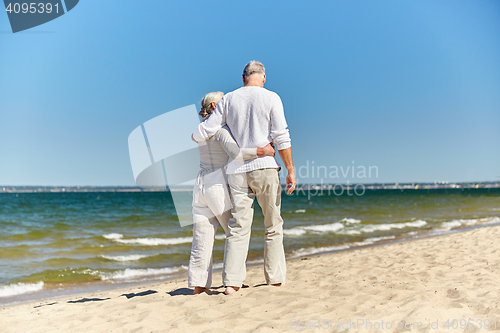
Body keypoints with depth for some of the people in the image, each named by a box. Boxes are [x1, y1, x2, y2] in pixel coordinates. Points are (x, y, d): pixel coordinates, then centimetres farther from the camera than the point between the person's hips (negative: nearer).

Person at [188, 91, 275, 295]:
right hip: (220, 185, -7)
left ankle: (199, 286, 6)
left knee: (202, 240, 5)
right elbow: (235, 152, -25)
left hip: (201, 185, 8)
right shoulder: (220, 127, -9)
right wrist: (262, 151, -19)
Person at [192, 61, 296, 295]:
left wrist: (196, 133, 27)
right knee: (273, 226, 10)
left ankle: (232, 282, -2)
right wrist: (290, 170, -2)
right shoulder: (271, 98, -1)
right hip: (265, 168, -2)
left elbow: (202, 134, 4)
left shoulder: (228, 100, 7)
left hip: (237, 170, 2)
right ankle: (275, 278, 16)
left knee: (238, 227, 3)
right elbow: (281, 138, -7)